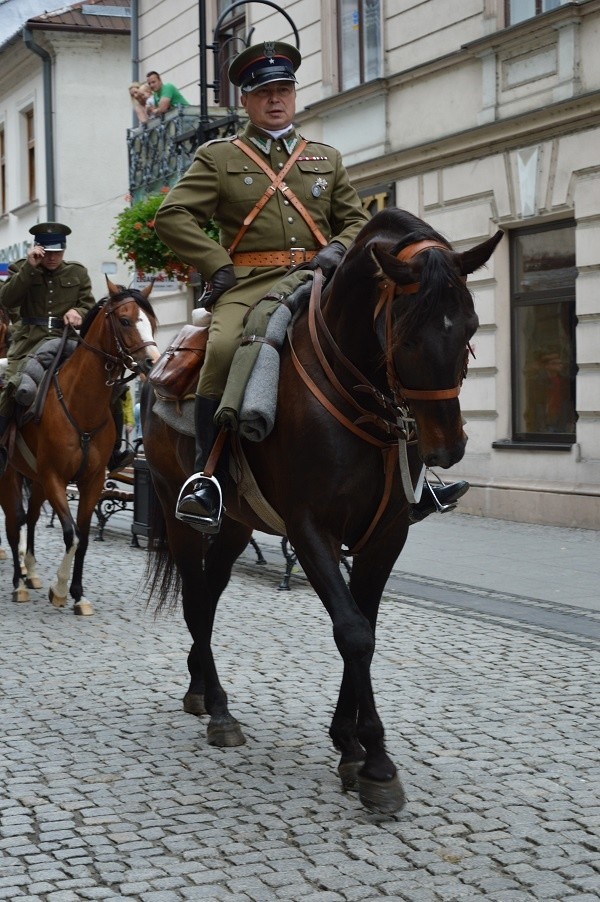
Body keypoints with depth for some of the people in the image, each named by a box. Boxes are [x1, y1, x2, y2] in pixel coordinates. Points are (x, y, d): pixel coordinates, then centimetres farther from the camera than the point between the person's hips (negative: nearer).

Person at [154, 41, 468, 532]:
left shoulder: (328, 158, 22)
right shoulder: (218, 157, 12)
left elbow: (357, 219, 22)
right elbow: (173, 216, 3)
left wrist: (339, 248, -1)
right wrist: (218, 265, -8)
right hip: (249, 284, -3)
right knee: (224, 350, -35)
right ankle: (207, 476, -25)